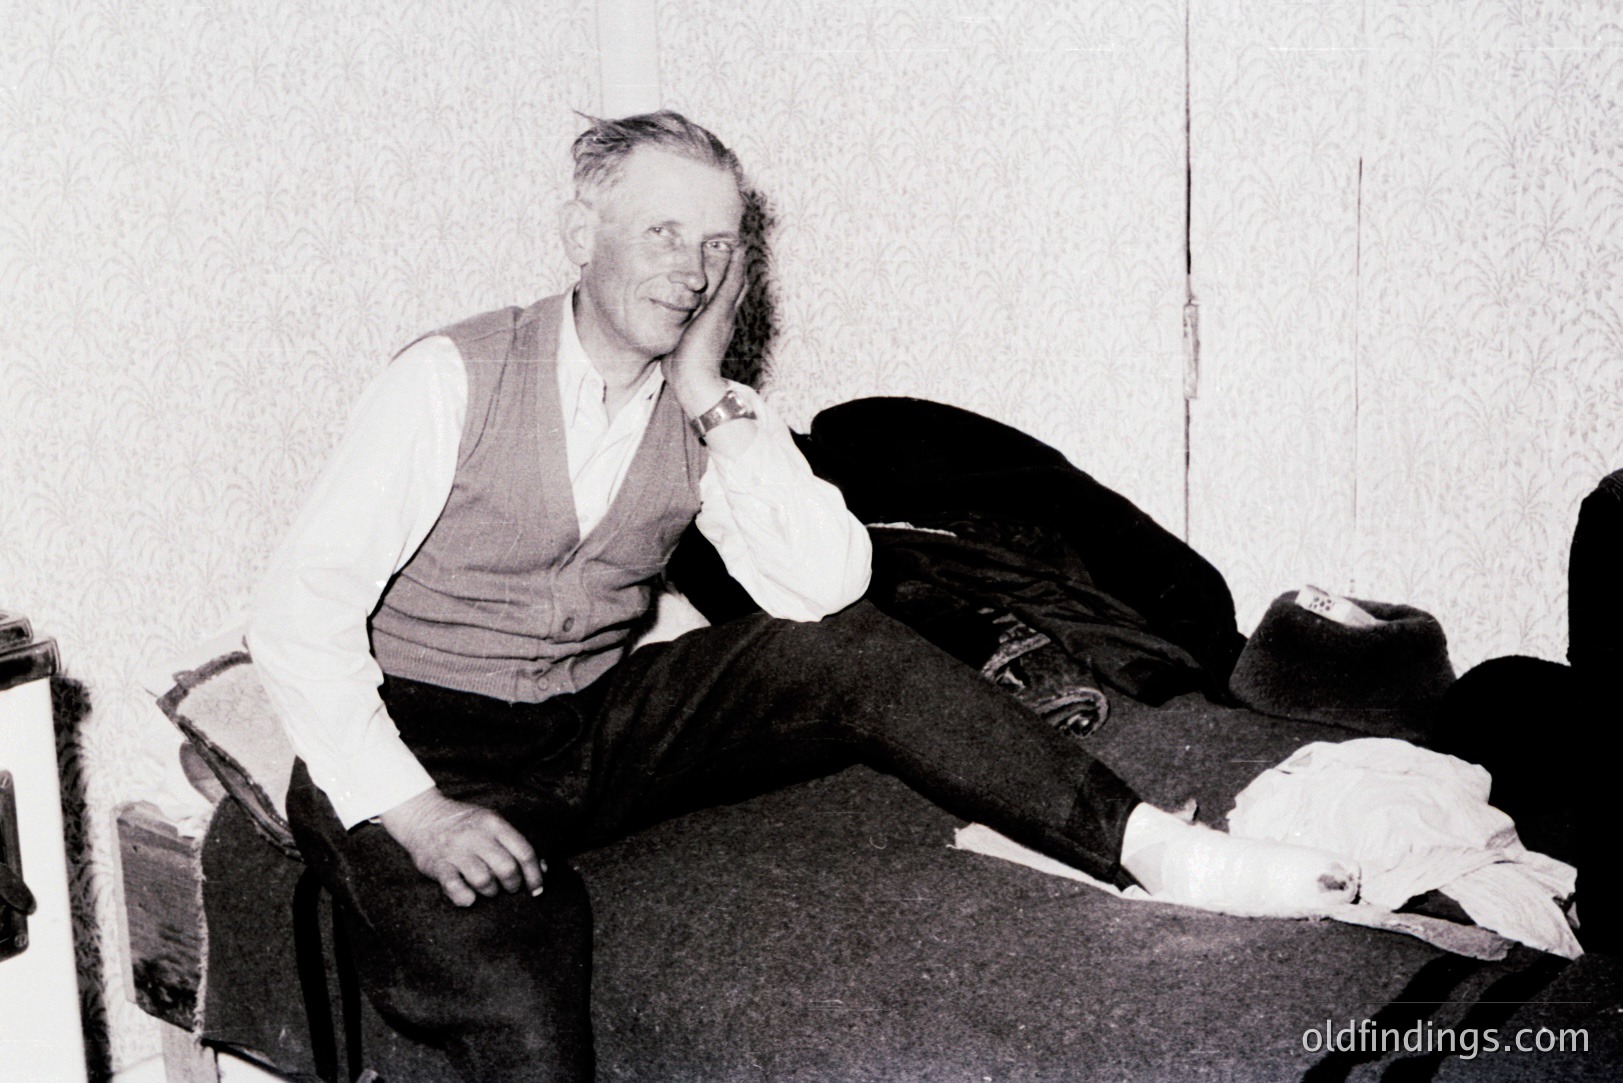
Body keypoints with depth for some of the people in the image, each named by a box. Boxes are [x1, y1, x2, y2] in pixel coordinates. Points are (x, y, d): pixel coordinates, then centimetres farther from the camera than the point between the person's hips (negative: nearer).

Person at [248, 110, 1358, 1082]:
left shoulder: (706, 414, 2)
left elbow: (825, 588, -13)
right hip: (424, 749, -4)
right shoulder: (455, 380, -12)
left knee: (846, 649, -16)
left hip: (598, 728, 4)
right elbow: (297, 611, -16)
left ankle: (1144, 844, -15)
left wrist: (711, 395, -14)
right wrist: (412, 809, -26)